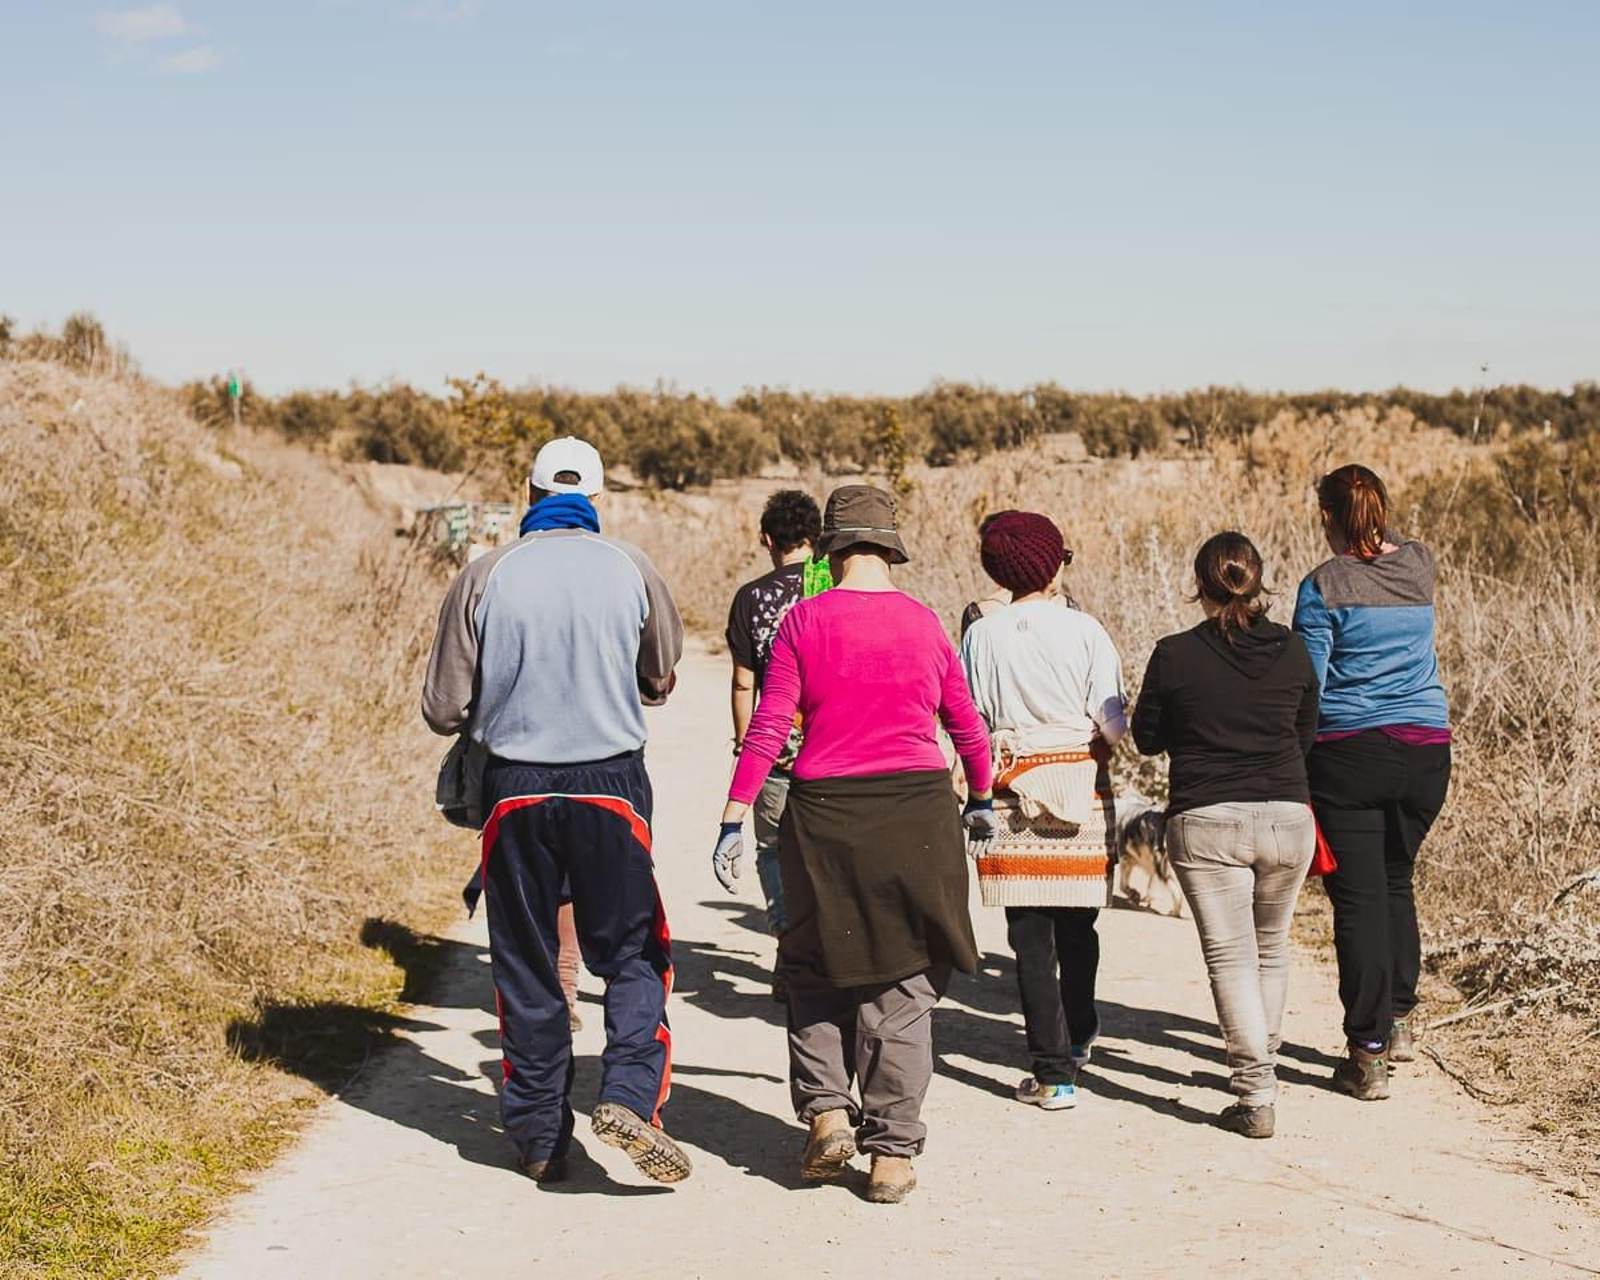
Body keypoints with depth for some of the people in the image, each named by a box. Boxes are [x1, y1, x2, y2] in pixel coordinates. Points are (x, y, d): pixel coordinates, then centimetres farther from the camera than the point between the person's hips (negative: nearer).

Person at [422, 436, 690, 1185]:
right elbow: (659, 683, 13)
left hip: (516, 791, 1)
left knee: (525, 965, 11)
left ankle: (540, 1137, 17)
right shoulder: (631, 571, -2)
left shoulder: (485, 577, -4)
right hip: (612, 786, 0)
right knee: (635, 953, 11)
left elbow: (445, 711, -1)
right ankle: (629, 1093, -10)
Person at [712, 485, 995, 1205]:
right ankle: (892, 1153, 7)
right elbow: (965, 725, 13)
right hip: (916, 808, 1)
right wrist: (981, 801, 29)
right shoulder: (923, 622, 3)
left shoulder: (805, 620, -3)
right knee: (903, 983, 7)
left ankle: (827, 1112, 4)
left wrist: (734, 822, -3)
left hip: (826, 812, -1)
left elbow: (768, 727, -6)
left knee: (818, 970, 17)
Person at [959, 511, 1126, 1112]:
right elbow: (1112, 725, -7)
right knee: (1077, 924, 19)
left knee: (1030, 934, 2)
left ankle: (1054, 1072, -1)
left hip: (1013, 792, -1)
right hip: (1082, 789, 1)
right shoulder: (1084, 630, -6)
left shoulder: (982, 635, -3)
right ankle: (1078, 1035, 40)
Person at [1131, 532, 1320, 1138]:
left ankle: (1256, 1094, -7)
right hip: (1287, 817, 3)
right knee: (1271, 948, 21)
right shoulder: (1292, 650, 0)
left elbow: (1147, 737, 4)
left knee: (1230, 955, 0)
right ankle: (1261, 1061, 35)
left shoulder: (1176, 655, -8)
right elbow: (1305, 734, 12)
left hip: (1205, 821, -3)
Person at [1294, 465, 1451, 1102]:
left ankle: (1367, 1055, -1)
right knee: (1396, 881, 24)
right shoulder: (1419, 566, 4)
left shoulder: (1324, 586, -9)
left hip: (1349, 752, -5)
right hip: (1427, 750, 5)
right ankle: (1398, 1018, 33)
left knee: (1359, 898, -1)